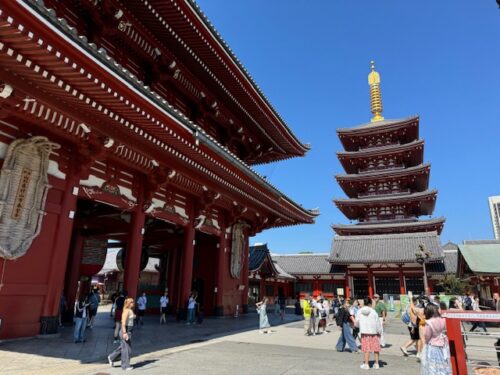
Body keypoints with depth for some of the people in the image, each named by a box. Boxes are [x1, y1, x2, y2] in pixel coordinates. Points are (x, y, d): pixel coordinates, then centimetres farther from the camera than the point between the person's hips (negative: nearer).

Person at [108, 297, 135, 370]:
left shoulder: (131, 310, 10)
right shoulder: (126, 311, -18)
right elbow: (123, 322, -23)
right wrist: (125, 333, -26)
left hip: (129, 331, 9)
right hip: (126, 331, -9)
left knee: (123, 347, 20)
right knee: (127, 348, 1)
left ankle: (111, 357, 35)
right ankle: (125, 365, 14)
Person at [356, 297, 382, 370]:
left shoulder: (359, 312, -3)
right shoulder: (373, 312, -8)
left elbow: (357, 323, 5)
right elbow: (378, 323, -3)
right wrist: (379, 332, 11)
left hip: (364, 332, 0)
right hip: (374, 332, 0)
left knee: (366, 349, 6)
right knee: (376, 348, 13)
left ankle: (366, 364, 7)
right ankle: (376, 364, 21)